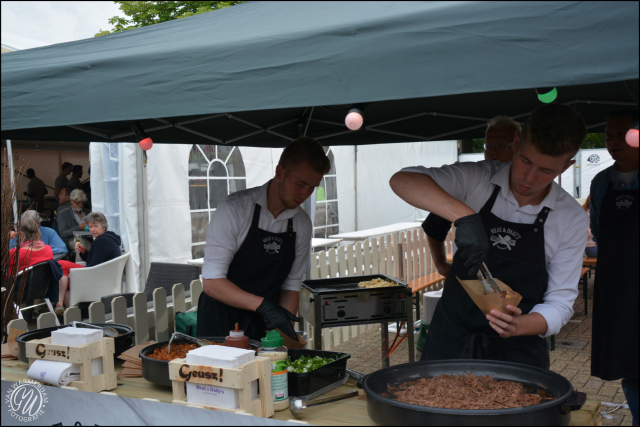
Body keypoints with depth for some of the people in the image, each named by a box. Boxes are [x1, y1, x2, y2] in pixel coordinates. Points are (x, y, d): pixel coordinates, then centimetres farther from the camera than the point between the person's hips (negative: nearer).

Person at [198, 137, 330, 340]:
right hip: (220, 324, -4)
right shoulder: (234, 209, -15)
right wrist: (262, 304, -26)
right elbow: (211, 282, -17)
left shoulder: (303, 224, 1)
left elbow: (291, 284, 6)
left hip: (264, 326, 5)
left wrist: (284, 329, -8)